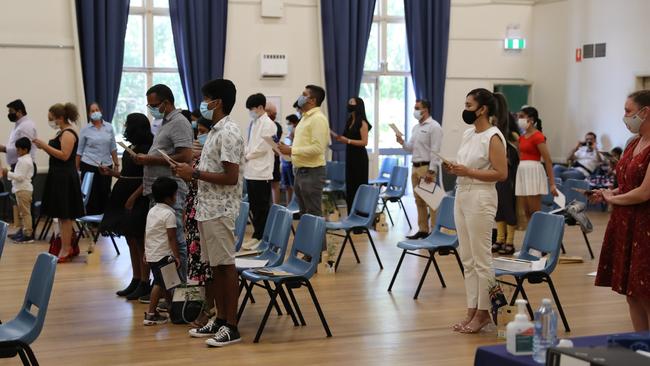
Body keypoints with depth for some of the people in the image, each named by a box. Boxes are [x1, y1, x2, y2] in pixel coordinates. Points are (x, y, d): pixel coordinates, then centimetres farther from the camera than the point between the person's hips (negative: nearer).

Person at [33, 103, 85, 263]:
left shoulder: (68, 134, -14)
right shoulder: (61, 132, 15)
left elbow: (64, 155, -23)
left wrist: (45, 146, -20)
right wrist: (43, 146, 4)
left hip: (65, 178, -10)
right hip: (58, 177, 10)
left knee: (64, 215, -4)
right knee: (63, 215, 14)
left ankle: (66, 250, 1)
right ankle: (70, 246, 23)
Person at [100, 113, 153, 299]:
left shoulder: (145, 149, -13)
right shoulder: (130, 149, 13)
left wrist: (133, 198, -21)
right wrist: (111, 172, 10)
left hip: (138, 200, -9)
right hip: (125, 197, 9)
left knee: (139, 241, -3)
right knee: (131, 241, 12)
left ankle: (144, 284, 3)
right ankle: (136, 280, 19)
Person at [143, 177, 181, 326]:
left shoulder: (152, 211, 11)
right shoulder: (169, 214, -14)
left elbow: (146, 233, 16)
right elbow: (171, 238, -16)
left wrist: (146, 251, 23)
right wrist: (177, 256, -12)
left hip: (151, 254, 9)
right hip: (163, 255, -9)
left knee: (165, 282, 17)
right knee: (160, 283, -3)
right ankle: (151, 315, -2)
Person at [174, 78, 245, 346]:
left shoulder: (228, 133, -15)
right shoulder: (215, 131, 15)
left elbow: (231, 177, -21)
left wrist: (195, 173, -16)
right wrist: (191, 173, 8)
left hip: (220, 210, -10)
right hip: (207, 208, 10)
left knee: (225, 265, -4)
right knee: (214, 265, 13)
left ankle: (231, 327, 2)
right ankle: (220, 320, 21)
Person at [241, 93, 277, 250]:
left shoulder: (268, 124, -8)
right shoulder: (253, 123, 15)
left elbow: (263, 148, -13)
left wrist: (247, 155, -5)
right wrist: (245, 155, 4)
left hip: (261, 172, -8)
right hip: (251, 171, 8)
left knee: (262, 207, -1)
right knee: (254, 206, 11)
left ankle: (261, 237, 4)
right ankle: (258, 235, 18)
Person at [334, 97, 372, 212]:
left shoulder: (362, 123, -10)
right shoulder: (349, 121, 12)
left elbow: (364, 142, -16)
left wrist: (348, 141, -22)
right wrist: (341, 139, 2)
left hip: (359, 157, -8)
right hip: (349, 156, 8)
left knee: (359, 185, -4)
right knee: (350, 185, 9)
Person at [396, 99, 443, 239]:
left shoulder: (434, 127, -9)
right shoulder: (416, 127, 17)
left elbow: (435, 151, -14)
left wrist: (431, 171, -20)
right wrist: (403, 143, 0)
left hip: (426, 167, -9)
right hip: (415, 166, 9)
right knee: (419, 201, 11)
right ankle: (422, 230, 18)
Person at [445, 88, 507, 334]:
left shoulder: (493, 137, -12)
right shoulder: (468, 134, 12)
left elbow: (501, 174, -17)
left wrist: (468, 172, -20)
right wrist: (454, 169, 1)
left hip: (480, 198, -9)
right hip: (461, 196, 9)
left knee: (481, 259, -2)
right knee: (467, 258, 11)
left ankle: (483, 313, 7)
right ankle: (472, 310, 19)